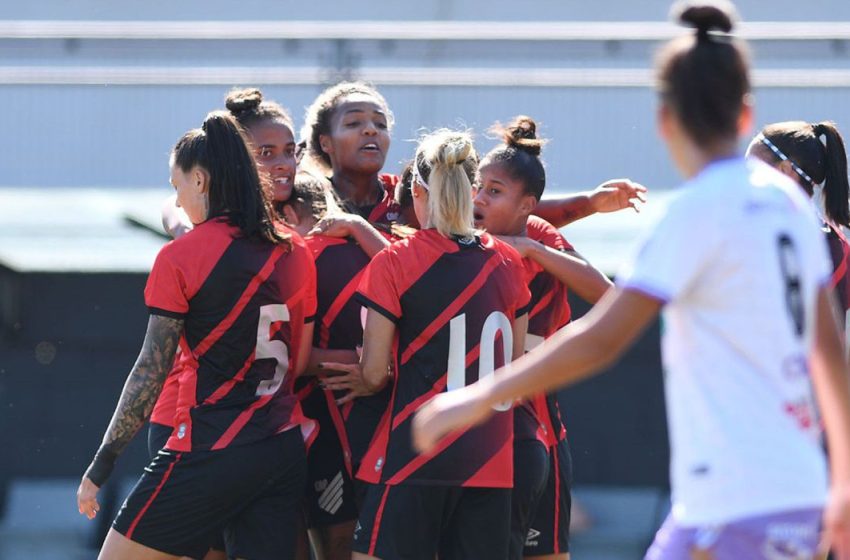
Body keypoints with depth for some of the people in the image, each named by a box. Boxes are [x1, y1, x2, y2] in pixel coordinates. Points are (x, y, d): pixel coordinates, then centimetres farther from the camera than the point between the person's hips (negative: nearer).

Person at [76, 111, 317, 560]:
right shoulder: (295, 252, 8)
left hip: (210, 451, -6)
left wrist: (101, 464, -3)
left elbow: (151, 371, -8)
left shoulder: (180, 257, -8)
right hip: (286, 450, 6)